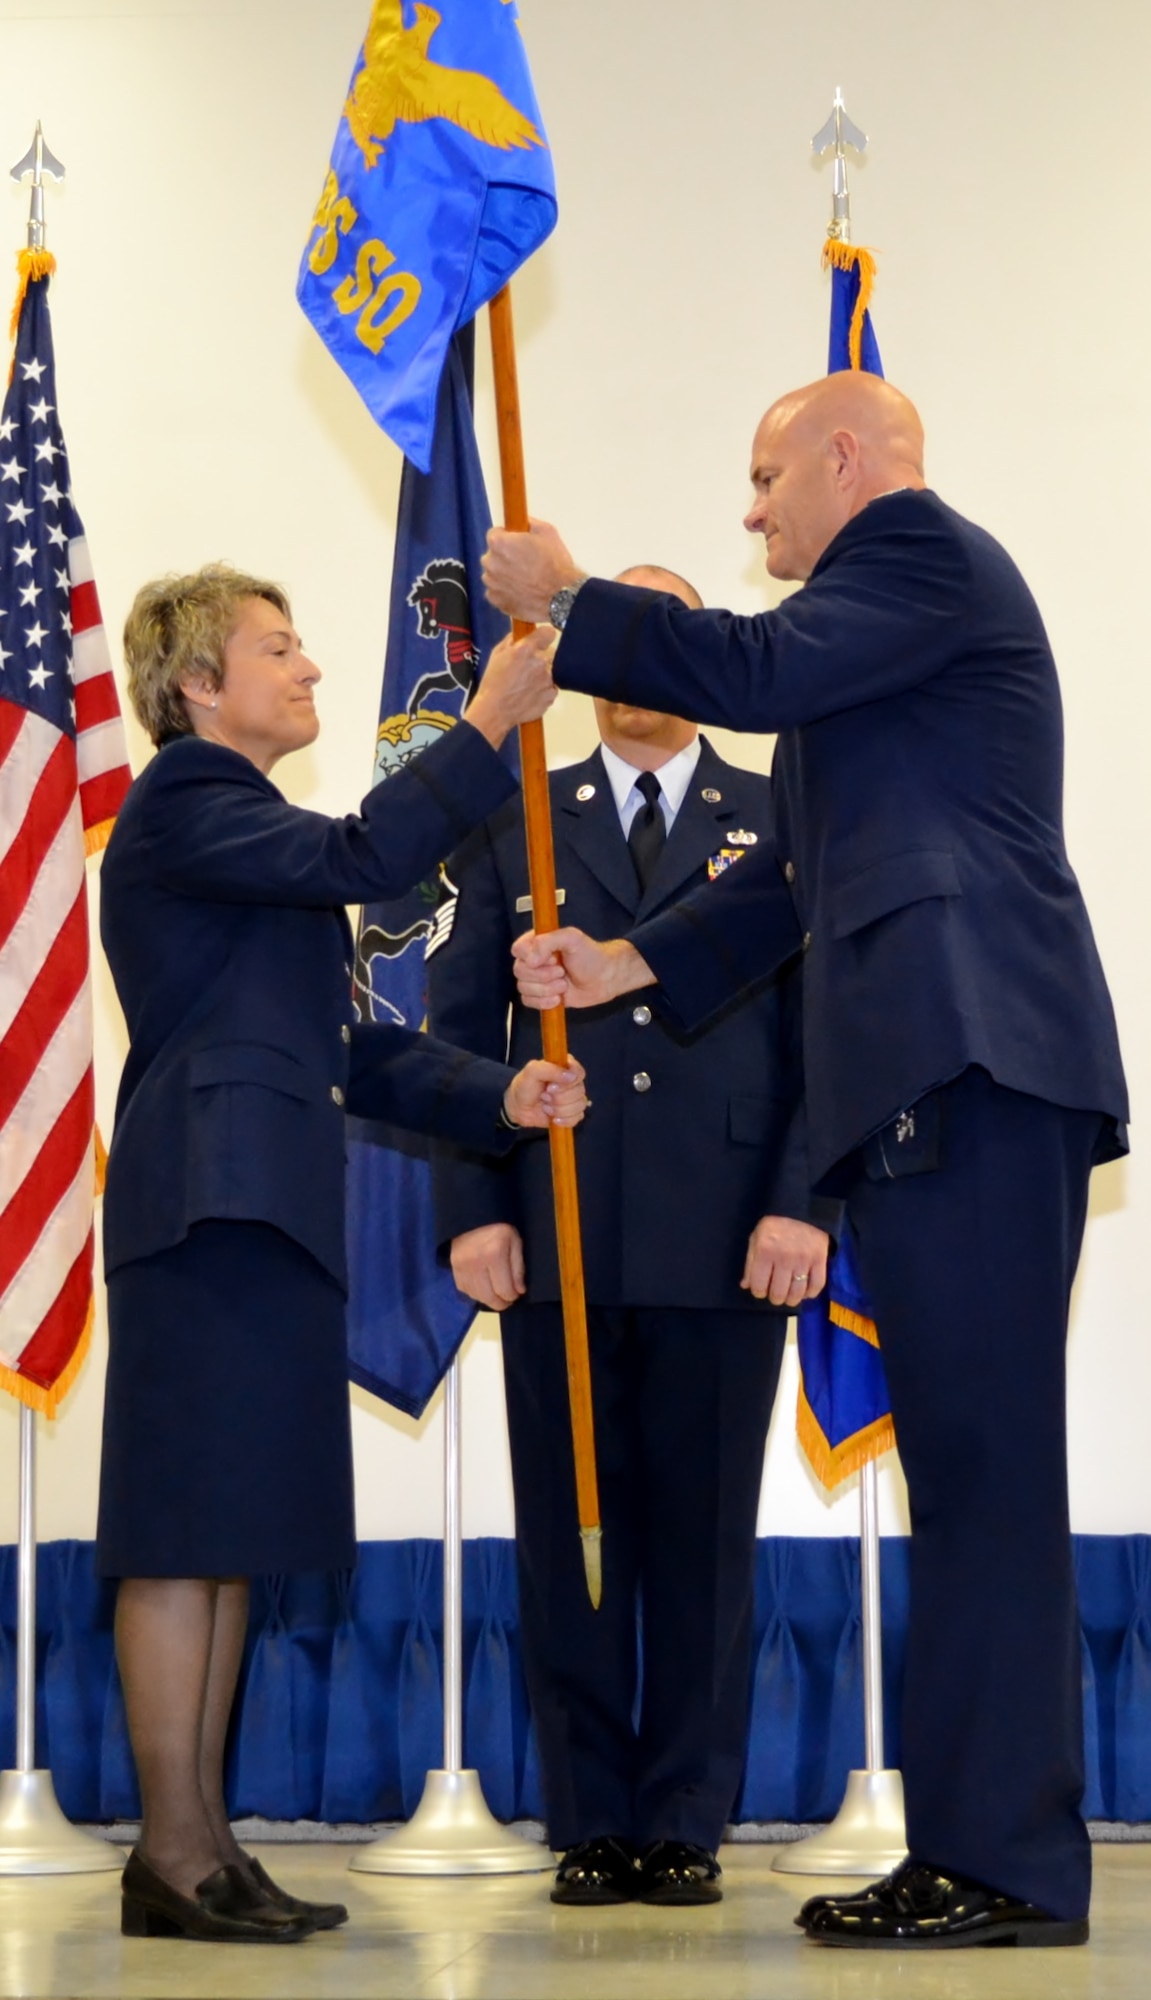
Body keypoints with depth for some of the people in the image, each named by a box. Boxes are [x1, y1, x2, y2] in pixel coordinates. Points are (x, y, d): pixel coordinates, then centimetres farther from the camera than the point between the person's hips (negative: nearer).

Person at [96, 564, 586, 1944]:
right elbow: (362, 859, -20)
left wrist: (494, 1098, 8)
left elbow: (344, 1050, 20)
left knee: (231, 1530, 9)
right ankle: (173, 1857, -6)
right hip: (210, 1197, -10)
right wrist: (487, 726, -18)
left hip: (264, 1207, 10)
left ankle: (205, 1847, 12)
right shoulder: (179, 803, -4)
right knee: (187, 1527, -8)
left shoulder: (242, 824, 26)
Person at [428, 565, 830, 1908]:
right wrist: (473, 1210, -2)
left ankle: (688, 1825, 9)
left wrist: (801, 1204, -7)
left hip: (726, 1244, -1)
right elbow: (461, 1027, 9)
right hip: (558, 1241, 1)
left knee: (706, 1540, 1)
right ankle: (591, 1825, 10)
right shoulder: (513, 827, 14)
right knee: (570, 1537, 3)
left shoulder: (779, 825, 12)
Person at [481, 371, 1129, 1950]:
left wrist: (569, 601, -2)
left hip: (970, 1054, -11)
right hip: (937, 1071, 11)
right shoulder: (891, 598, 30)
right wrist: (634, 964, 23)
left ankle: (1007, 1861, -12)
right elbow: (800, 870, 30)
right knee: (971, 1469, 9)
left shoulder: (924, 549, 0)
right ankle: (981, 1849, 12)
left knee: (984, 1460, -12)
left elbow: (757, 672, -15)